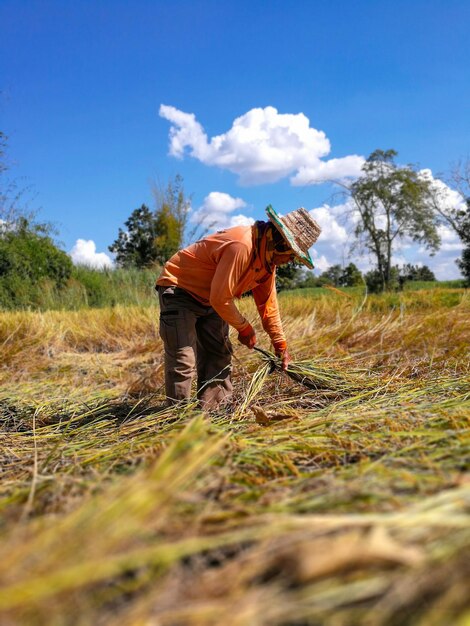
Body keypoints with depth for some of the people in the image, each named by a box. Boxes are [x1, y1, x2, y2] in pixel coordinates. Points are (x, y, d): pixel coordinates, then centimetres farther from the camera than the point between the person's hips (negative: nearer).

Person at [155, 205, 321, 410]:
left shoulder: (267, 257, 0)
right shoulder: (241, 246, -32)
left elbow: (268, 303, 8)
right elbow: (220, 299, -30)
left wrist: (280, 345, 9)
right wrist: (244, 328, -13)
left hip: (208, 299, 10)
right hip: (178, 290, -10)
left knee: (219, 357, 7)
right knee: (183, 361, -14)